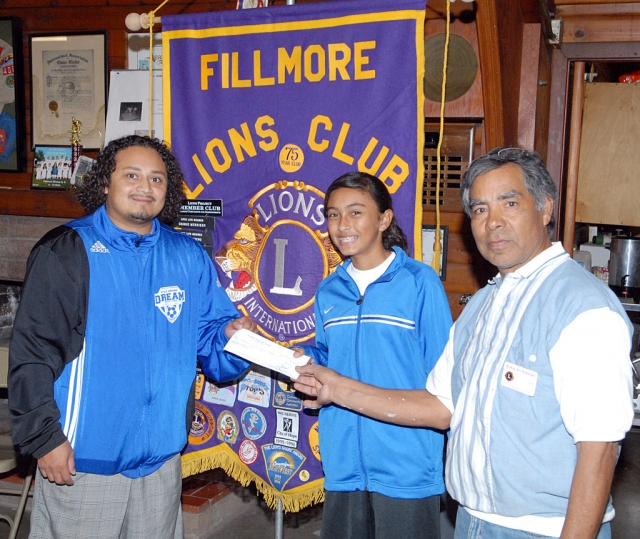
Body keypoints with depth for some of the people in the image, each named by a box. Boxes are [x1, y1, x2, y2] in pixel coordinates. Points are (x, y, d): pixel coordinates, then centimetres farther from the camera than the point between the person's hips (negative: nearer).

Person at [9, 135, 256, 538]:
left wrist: (231, 337, -13)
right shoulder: (67, 252, -8)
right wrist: (45, 437, -13)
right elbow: (32, 351, -10)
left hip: (161, 458, 4)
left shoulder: (189, 257, 5)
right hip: (80, 461, -4)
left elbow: (210, 341, 9)